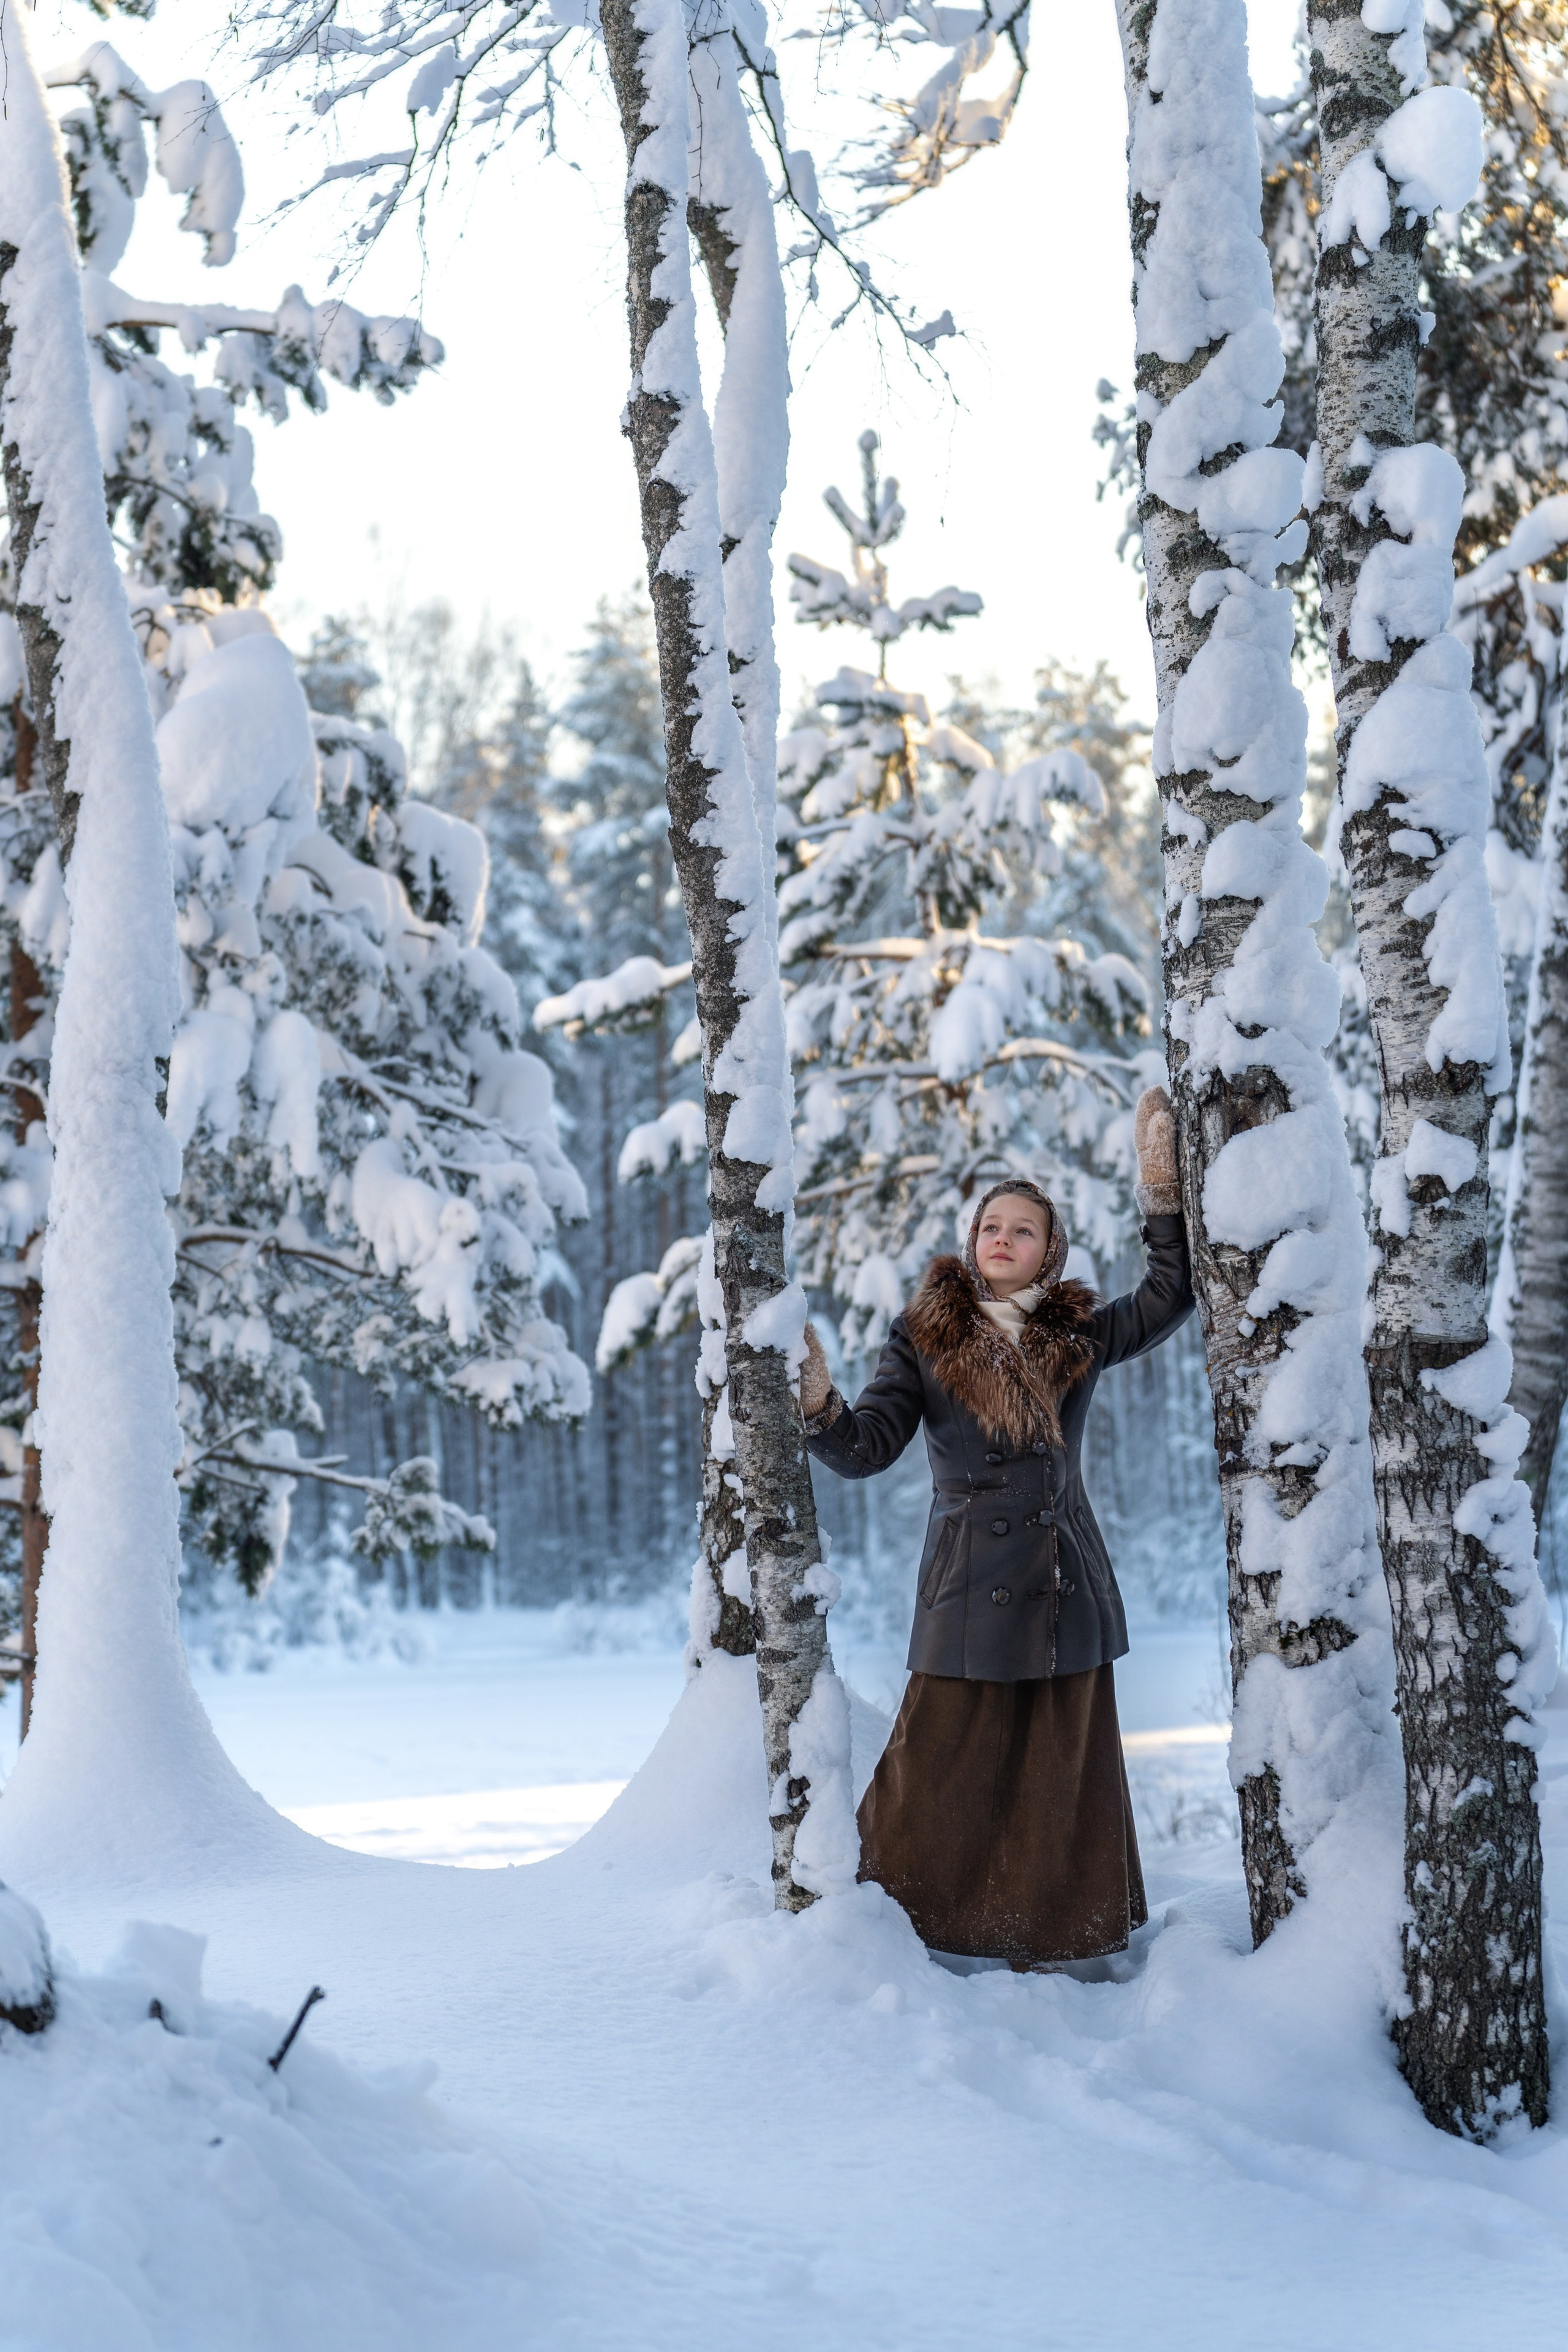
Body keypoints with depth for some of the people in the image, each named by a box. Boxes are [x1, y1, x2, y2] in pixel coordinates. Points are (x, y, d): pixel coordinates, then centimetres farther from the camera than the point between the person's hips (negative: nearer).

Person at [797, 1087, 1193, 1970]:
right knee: (942, 1775, -3)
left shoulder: (1079, 1337, 7)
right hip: (972, 1590, -3)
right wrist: (819, 1403, -27)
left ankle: (1045, 1947, 17)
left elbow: (1173, 1293, 11)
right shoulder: (925, 1340, 0)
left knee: (1060, 1779, 7)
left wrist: (1163, 1189, 2)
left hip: (1067, 1591, 3)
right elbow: (867, 1448, -7)